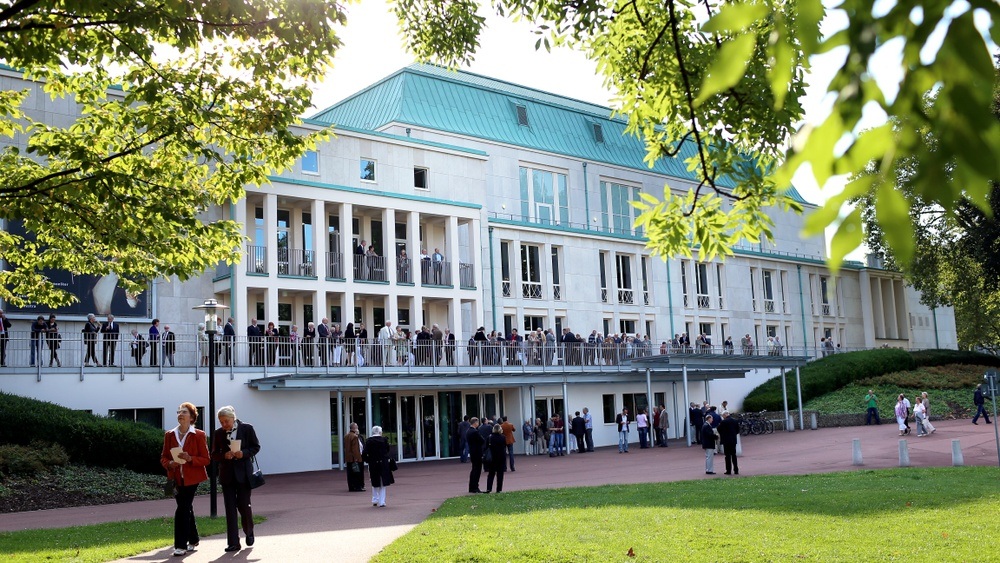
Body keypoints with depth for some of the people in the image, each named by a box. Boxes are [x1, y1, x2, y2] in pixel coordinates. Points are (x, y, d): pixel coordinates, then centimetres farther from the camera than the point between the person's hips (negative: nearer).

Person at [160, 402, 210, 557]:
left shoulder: (199, 435, -6)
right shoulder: (169, 435, 6)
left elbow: (206, 460, -6)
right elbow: (163, 457, 11)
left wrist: (190, 459, -22)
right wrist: (169, 464, -12)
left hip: (192, 478, -4)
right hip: (177, 478, 5)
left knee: (182, 509, -11)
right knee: (186, 509, 15)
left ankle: (181, 545, -5)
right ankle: (193, 540, 31)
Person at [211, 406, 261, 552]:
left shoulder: (247, 428, -2)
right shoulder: (218, 433, 4)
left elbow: (256, 447, 2)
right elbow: (214, 455, 7)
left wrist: (244, 453, -16)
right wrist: (224, 455, -14)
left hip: (243, 473, -2)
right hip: (227, 474, 2)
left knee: (244, 505, -1)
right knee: (230, 507, 1)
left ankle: (249, 532, 28)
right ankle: (233, 543, 4)